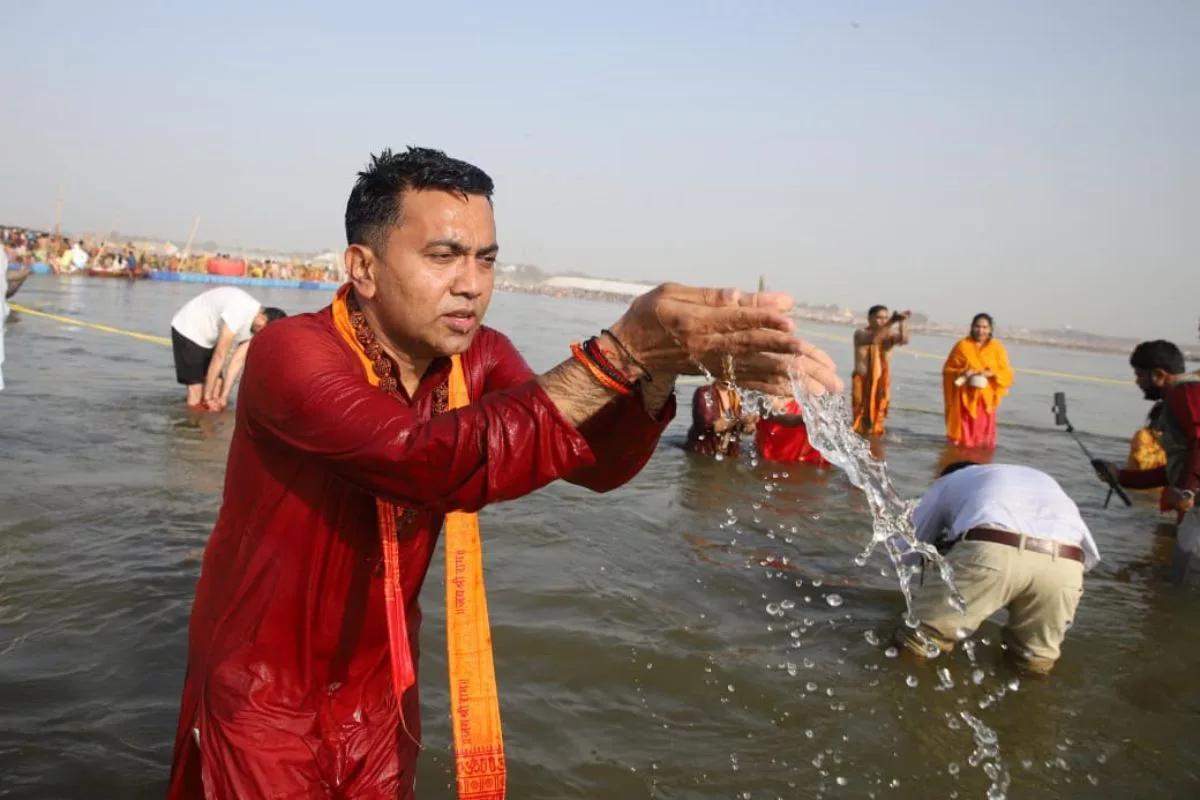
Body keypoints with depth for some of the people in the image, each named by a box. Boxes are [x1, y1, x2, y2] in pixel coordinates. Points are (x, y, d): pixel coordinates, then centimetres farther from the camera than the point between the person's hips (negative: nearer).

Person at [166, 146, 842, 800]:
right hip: (263, 693, -4)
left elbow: (596, 463, -18)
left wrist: (660, 366, -38)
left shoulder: (480, 358, -8)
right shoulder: (290, 352, -26)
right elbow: (437, 464, -41)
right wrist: (623, 351, -45)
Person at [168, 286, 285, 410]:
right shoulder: (238, 313, -34)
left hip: (208, 337, 8)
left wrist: (223, 397, -12)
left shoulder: (256, 323, -9)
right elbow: (219, 355, -29)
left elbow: (238, 360, -8)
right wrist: (207, 396, -23)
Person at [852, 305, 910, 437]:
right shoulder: (861, 333, -7)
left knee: (878, 416, 6)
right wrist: (891, 323, -40)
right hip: (863, 381, -4)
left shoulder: (889, 335, 5)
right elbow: (873, 338, -30)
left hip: (882, 382, 4)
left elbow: (903, 340, -15)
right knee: (862, 415, -6)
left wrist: (903, 322, -31)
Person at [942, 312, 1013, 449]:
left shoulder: (997, 348, 2)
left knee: (983, 441, 1)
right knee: (963, 439, 1)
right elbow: (947, 369, 4)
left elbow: (1007, 374, 3)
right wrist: (962, 373, -15)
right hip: (965, 398, -1)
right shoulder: (963, 345, 0)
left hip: (985, 399, 1)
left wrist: (991, 373, -17)